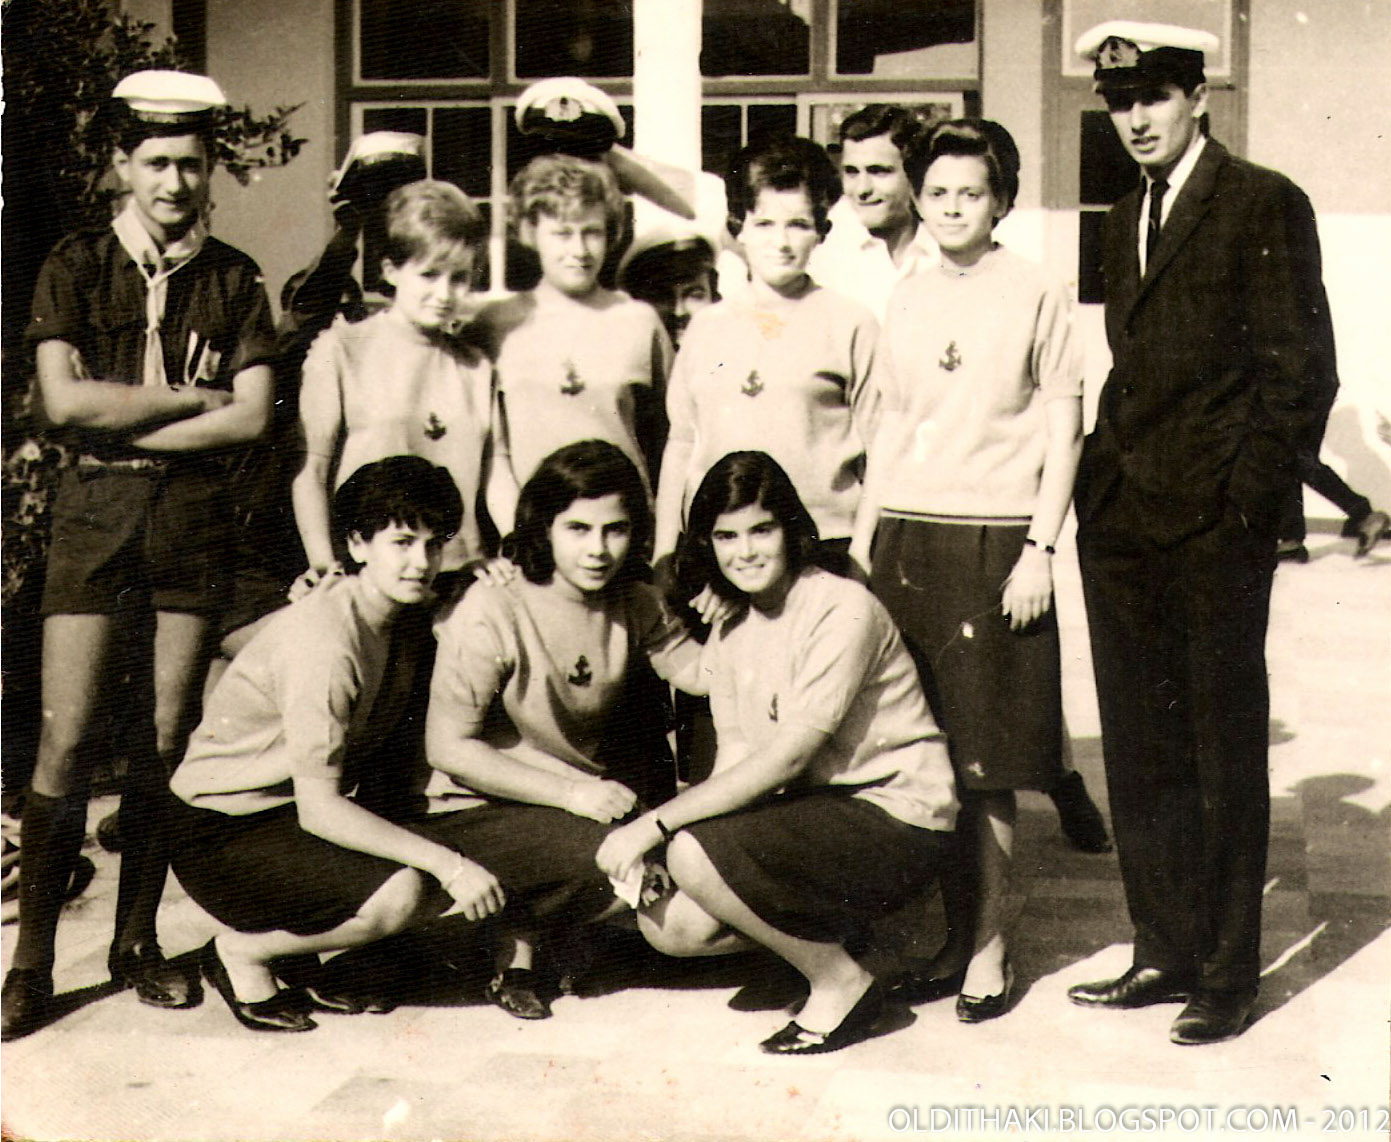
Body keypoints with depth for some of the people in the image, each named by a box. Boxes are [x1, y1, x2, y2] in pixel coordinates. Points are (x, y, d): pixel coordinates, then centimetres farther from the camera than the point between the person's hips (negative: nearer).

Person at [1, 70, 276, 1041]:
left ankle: (138, 941, 16)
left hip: (195, 512, 2)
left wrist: (125, 426, -7)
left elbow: (251, 418, -2)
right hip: (94, 509, -1)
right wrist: (190, 396, -6)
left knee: (168, 739, 4)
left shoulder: (234, 280, 8)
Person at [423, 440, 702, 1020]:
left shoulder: (634, 603, 0)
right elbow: (447, 748, -19)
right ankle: (518, 941, 0)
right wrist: (571, 793, -24)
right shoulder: (493, 612, -19)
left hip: (592, 791, 7)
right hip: (478, 811, -7)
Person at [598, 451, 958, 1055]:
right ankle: (824, 931, 14)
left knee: (696, 855, -25)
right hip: (816, 815, 8)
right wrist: (648, 842, -16)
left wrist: (655, 824, -24)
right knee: (668, 926, -7)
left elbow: (788, 756, -23)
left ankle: (842, 982, -6)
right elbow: (736, 761, 2)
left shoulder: (843, 608, -17)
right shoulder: (729, 634, 8)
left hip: (896, 818, -8)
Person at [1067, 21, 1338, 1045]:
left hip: (1214, 525, -7)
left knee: (1226, 755, 2)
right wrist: (1103, 476, 8)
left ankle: (1230, 975, 13)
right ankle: (1167, 952, 22)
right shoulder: (1125, 220, 18)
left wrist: (1246, 496, -12)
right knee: (1139, 753, 10)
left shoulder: (1264, 206, -4)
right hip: (1123, 520, 7)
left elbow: (1303, 373, -7)